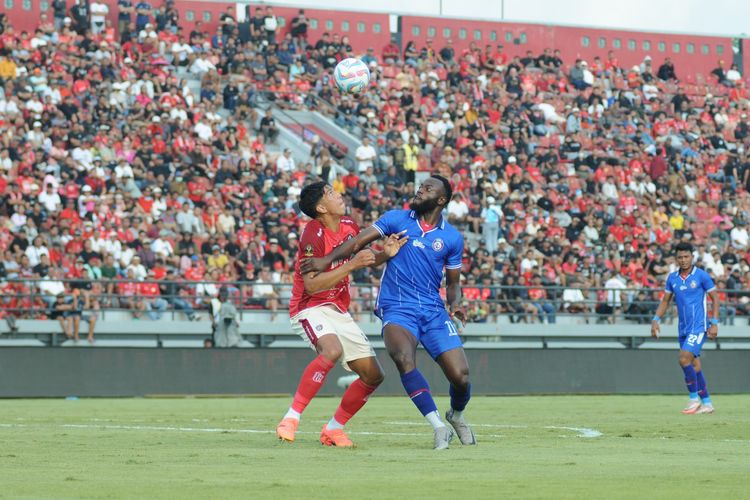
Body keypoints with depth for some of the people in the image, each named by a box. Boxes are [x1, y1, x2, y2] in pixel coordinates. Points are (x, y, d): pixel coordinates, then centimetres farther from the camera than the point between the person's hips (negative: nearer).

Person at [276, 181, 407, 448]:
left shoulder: (349, 227, 4)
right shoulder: (313, 234, -19)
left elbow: (364, 259, 21)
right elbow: (312, 285, -26)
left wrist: (385, 254, -1)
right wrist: (351, 264, -28)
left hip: (339, 310, 8)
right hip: (310, 308, -8)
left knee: (373, 375, 3)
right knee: (332, 350, -38)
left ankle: (333, 428, 17)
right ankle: (291, 418, -31)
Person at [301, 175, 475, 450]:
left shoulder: (452, 238, 7)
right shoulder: (397, 219, 3)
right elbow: (359, 241, -4)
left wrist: (455, 303, -6)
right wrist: (327, 259, -19)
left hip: (434, 311, 2)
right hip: (397, 309, -2)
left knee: (460, 376, -8)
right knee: (404, 358, -33)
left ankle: (456, 415, 29)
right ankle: (439, 427, -26)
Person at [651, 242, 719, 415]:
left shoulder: (701, 276, -8)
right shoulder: (672, 278, 7)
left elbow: (715, 298, -4)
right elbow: (665, 300, 15)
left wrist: (714, 323, -11)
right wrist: (656, 319, 2)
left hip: (699, 326, -6)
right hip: (683, 328, 6)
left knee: (684, 359, -18)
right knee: (694, 366, 7)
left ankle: (694, 398, -6)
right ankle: (707, 404, 15)